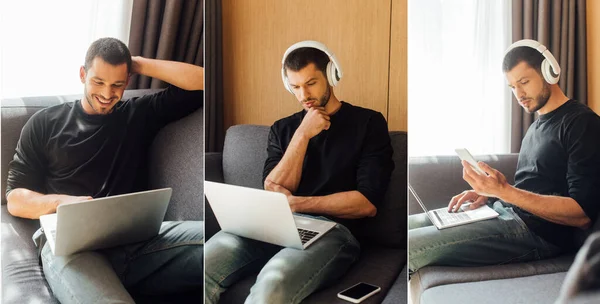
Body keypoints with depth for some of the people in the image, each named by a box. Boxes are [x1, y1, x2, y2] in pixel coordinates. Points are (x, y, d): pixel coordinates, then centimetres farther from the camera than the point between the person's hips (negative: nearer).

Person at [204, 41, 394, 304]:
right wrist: (303, 134, -3)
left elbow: (368, 203, -3)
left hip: (330, 229, -3)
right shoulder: (283, 128, 18)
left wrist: (295, 203, -8)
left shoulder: (368, 123, 7)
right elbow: (273, 193, 5)